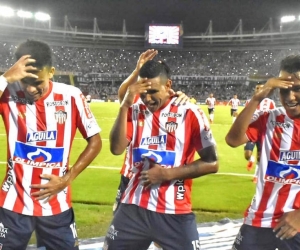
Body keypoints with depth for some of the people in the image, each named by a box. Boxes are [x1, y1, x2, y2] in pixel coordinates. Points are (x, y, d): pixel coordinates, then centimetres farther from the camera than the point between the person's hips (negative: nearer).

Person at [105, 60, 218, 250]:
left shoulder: (189, 113, -6)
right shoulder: (134, 111, 5)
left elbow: (211, 163, -6)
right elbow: (117, 149, -8)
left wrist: (167, 174, -13)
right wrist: (125, 105, -14)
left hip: (175, 212, -3)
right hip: (133, 207, 3)